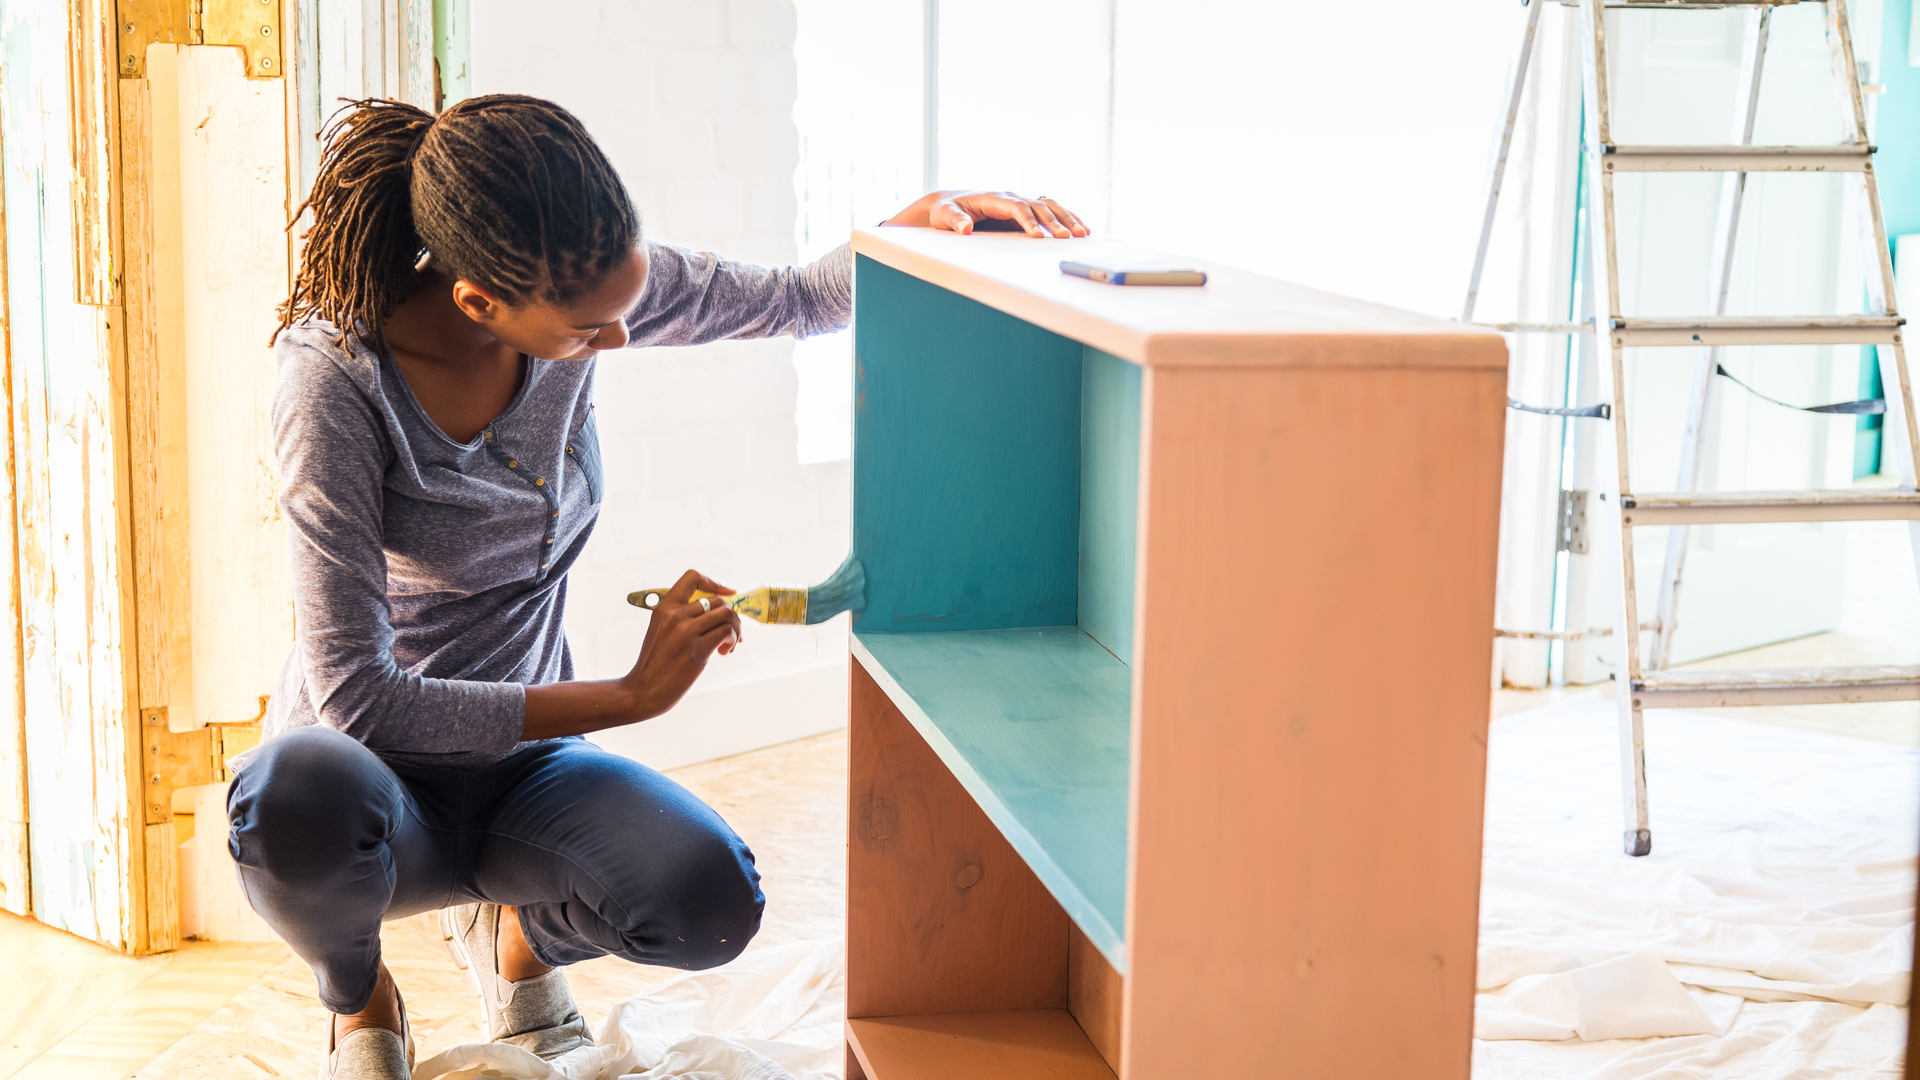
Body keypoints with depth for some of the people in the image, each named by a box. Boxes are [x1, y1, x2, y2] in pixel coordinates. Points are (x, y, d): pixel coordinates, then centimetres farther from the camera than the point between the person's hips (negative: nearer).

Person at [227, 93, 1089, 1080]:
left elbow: (799, 301, 3)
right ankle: (357, 997, -2)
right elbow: (356, 698, -28)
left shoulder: (581, 283, -12)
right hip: (377, 772, -3)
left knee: (711, 900, -27)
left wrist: (917, 225, -18)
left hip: (519, 761, 4)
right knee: (302, 794, -41)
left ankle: (510, 930, 11)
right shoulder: (334, 378, -26)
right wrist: (630, 696, -26)